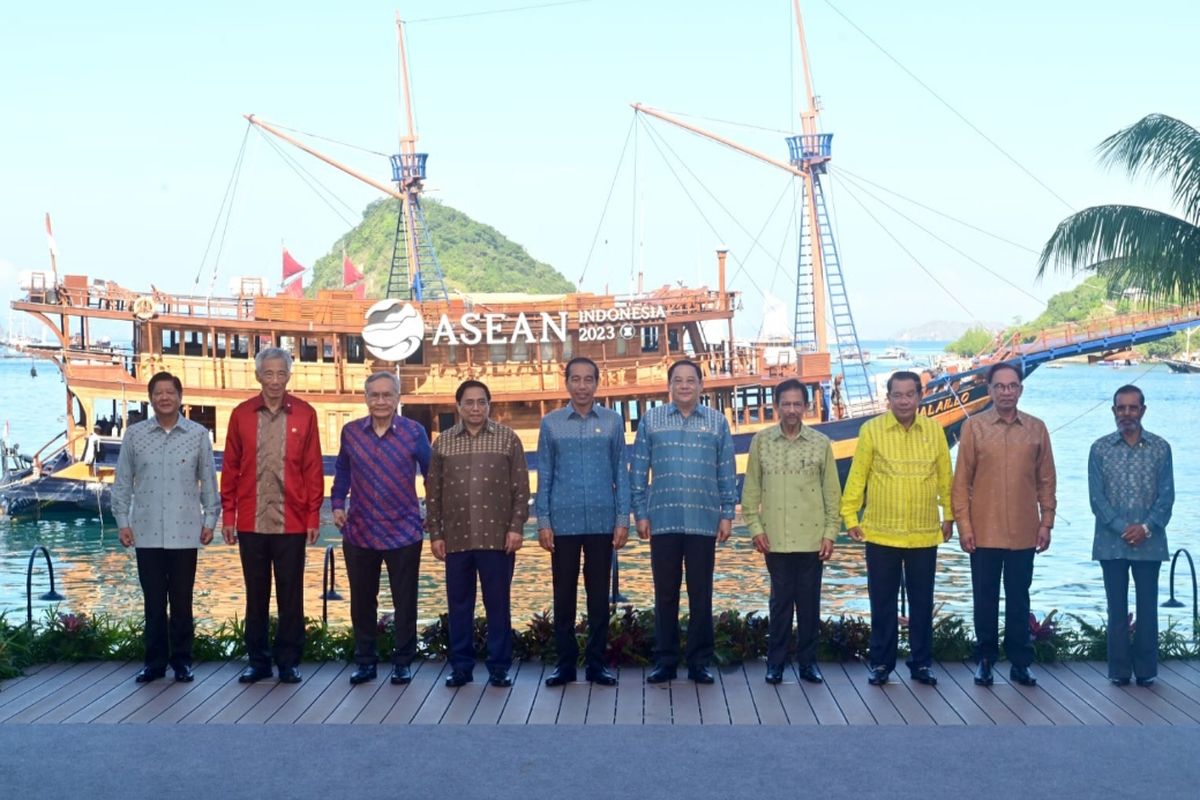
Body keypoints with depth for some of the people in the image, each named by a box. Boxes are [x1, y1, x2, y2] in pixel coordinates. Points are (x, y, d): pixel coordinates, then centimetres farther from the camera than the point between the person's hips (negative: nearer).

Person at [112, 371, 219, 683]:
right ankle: (155, 660, 15)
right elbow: (122, 482, 7)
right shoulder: (135, 435, 3)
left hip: (184, 531, -1)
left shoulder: (198, 434, 1)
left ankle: (182, 660, 15)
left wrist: (210, 520, 3)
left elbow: (208, 481, 5)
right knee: (153, 600, 6)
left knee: (182, 600, 5)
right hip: (147, 532, 1)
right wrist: (122, 521, 3)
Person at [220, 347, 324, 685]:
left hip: (292, 523, -1)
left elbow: (313, 469, 2)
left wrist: (313, 517, -2)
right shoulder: (241, 414, 5)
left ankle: (289, 662, 14)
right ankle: (257, 661, 18)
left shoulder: (305, 414, 1)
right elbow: (230, 468, 6)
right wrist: (228, 515, 3)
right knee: (256, 595, 9)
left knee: (290, 595, 5)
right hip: (251, 522, 1)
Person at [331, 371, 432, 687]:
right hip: (359, 533, 2)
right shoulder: (350, 432, 2)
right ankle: (365, 661, 23)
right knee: (362, 601, 10)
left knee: (405, 602, 5)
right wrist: (337, 504, 0)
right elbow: (342, 472, 13)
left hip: (404, 532, -2)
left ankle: (403, 662, 18)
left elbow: (430, 474, 3)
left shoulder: (414, 432, -4)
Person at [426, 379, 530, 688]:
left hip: (497, 538, -2)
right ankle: (461, 666, 17)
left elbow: (520, 488, 1)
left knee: (498, 604, 3)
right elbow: (433, 492, 8)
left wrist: (516, 527, -6)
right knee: (459, 605, 7)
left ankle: (499, 667, 12)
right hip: (456, 538, 2)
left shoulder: (507, 438, 2)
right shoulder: (443, 443, 7)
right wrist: (435, 533, 3)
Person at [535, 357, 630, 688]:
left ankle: (596, 662, 15)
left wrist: (623, 519, -1)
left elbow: (621, 472, 4)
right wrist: (543, 522, -1)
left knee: (599, 595, 6)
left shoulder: (613, 421, 3)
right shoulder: (551, 423, 3)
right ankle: (565, 662, 14)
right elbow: (544, 475, 4)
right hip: (563, 523, 0)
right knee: (564, 595, 5)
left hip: (602, 523, 0)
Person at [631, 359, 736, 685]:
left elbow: (727, 472, 7)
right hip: (663, 522, 0)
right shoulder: (650, 420, 5)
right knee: (665, 594, 6)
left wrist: (727, 514, 3)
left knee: (701, 594, 4)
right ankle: (665, 661, 14)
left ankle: (700, 662, 13)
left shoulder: (718, 422, 6)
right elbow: (638, 471, 6)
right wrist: (640, 514, 2)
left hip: (704, 523, 0)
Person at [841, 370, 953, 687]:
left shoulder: (934, 430, 2)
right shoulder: (871, 430, -4)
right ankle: (881, 663, 19)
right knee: (882, 602, 7)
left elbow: (945, 476, 8)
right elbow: (857, 476, -1)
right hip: (881, 533, -1)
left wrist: (949, 515, 10)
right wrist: (850, 516, -3)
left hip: (925, 534, 1)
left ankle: (922, 663, 21)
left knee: (922, 602, 9)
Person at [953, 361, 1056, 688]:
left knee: (1019, 600, 9)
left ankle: (1020, 662, 16)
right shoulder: (974, 427, -1)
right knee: (986, 599, 7)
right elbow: (961, 481, -1)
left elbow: (1046, 480, 8)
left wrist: (1046, 522, 2)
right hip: (984, 533, -1)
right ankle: (985, 659, 18)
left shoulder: (1037, 428, 4)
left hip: (1023, 533, 1)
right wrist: (963, 526, -6)